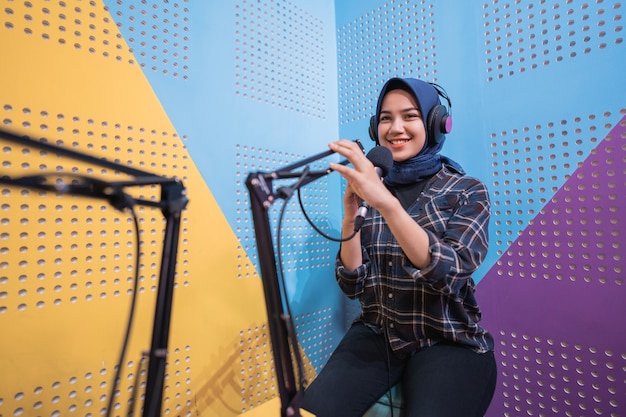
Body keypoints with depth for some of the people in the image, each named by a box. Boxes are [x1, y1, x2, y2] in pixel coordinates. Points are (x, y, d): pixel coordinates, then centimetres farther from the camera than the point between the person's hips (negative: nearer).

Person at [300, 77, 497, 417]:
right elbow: (353, 285, -3)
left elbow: (451, 273, -23)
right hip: (377, 334, 2)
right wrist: (350, 215, -18)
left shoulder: (467, 191, -4)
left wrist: (385, 201, -35)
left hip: (449, 343, -1)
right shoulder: (370, 190, 1)